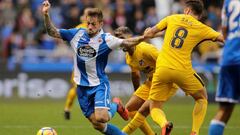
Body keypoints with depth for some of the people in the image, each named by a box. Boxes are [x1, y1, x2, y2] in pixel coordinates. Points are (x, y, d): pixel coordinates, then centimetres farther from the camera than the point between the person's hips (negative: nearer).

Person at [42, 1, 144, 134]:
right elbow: (53, 32, 4)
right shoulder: (77, 34, -1)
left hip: (99, 84, -4)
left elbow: (125, 42, -22)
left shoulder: (105, 39, -12)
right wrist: (46, 15, -9)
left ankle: (115, 107, 11)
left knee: (101, 118, -24)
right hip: (82, 86, 4)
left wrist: (143, 38, -39)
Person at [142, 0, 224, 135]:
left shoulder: (172, 18, 10)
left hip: (162, 69, 1)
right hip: (183, 70, -1)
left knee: (155, 108, 13)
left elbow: (148, 34, 12)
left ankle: (164, 123, -22)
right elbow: (222, 38, 2)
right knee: (202, 97, 26)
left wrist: (147, 33, 35)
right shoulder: (202, 28, 5)